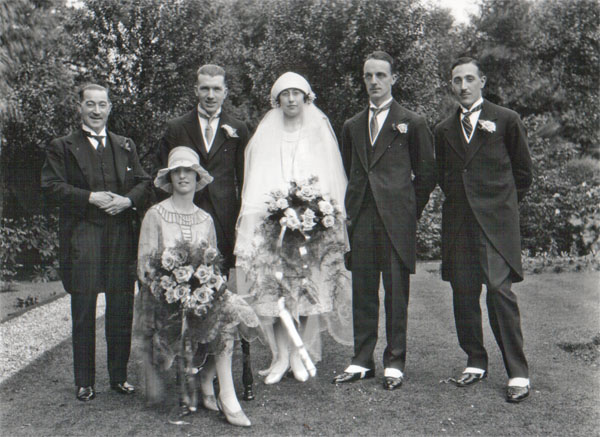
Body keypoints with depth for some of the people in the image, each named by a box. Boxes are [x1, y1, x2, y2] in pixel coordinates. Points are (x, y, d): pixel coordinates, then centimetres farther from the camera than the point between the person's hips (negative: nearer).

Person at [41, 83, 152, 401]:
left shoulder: (126, 146, 18)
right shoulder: (62, 147, 7)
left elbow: (144, 182, 12)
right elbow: (52, 185, -4)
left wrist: (128, 200, -8)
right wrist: (90, 197, -15)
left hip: (121, 236, 3)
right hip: (81, 239, -3)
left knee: (121, 310, 7)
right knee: (83, 312, 2)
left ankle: (119, 377, 19)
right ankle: (84, 382, 12)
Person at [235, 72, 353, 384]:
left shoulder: (320, 133, 12)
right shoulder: (265, 136, 15)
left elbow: (333, 183, 9)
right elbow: (255, 186, 11)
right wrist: (270, 214, -2)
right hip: (272, 223, 1)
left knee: (312, 286, -7)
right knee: (274, 287, -7)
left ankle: (301, 353, 4)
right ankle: (281, 355, 2)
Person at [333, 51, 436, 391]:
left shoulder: (412, 123, 2)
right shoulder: (353, 126, 15)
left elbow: (427, 172, 4)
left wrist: (409, 210, 3)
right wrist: (351, 211, 13)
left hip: (396, 222, -4)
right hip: (361, 222, 4)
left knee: (396, 293, 1)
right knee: (362, 292, 8)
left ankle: (395, 363, 11)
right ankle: (362, 361, 18)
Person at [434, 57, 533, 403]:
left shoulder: (507, 120, 4)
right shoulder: (444, 130, 14)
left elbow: (524, 171, 9)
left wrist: (503, 203, 9)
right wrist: (459, 200, 13)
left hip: (496, 222, -4)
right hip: (458, 224, 4)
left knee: (499, 291, -12)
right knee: (463, 296, 5)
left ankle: (518, 374, -3)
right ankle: (476, 363, 19)